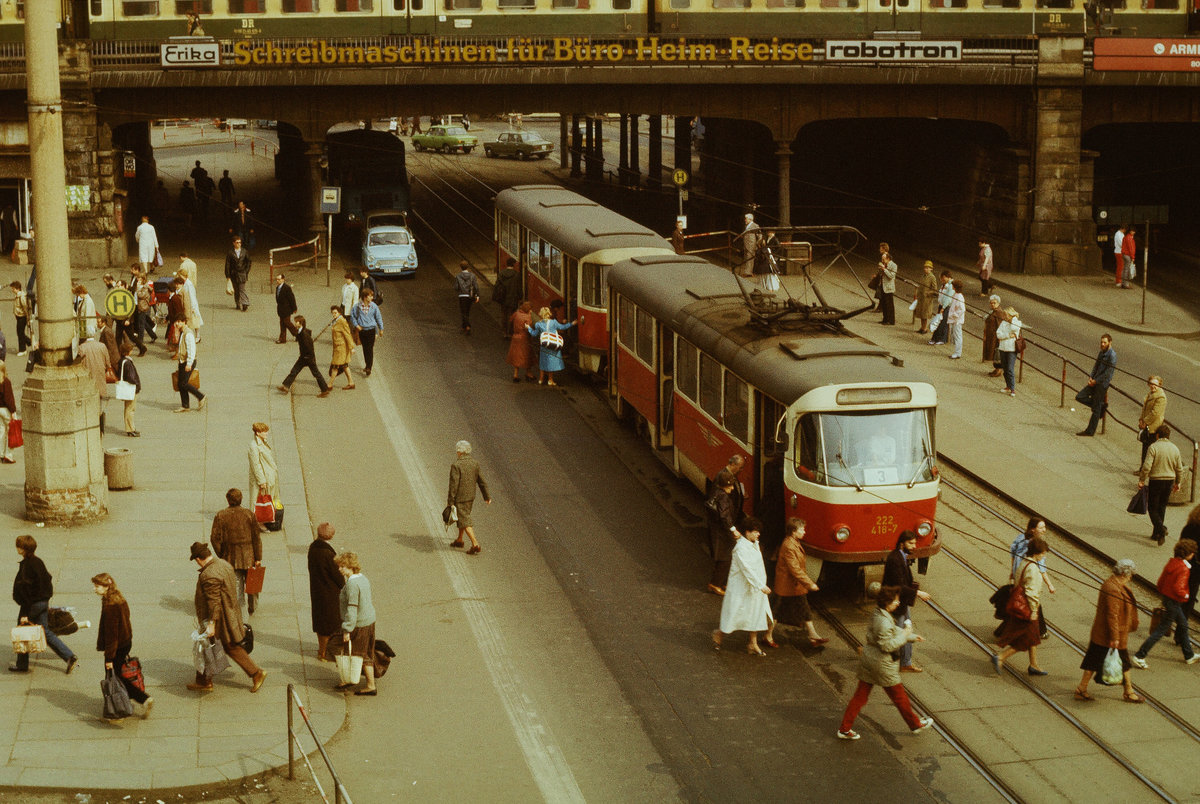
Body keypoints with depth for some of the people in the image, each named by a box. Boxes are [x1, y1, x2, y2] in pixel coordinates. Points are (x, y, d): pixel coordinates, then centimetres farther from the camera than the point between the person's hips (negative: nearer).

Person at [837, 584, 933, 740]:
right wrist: (904, 635, -16)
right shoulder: (883, 622, -28)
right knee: (899, 696, 12)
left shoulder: (878, 613, 3)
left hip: (867, 660, 9)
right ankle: (916, 724, 31)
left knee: (860, 695, 12)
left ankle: (844, 729, 14)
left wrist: (912, 636, 20)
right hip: (882, 664, -9)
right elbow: (887, 645, -26)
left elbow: (893, 631, 18)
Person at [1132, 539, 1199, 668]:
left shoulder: (1172, 562, 2)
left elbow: (1161, 581, 7)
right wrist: (1186, 596, -12)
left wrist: (1163, 593, 19)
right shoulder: (1183, 569, -24)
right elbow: (1178, 588, -31)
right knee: (1161, 630, -1)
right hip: (1174, 602, -10)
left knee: (1183, 625, 24)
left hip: (1167, 598, 10)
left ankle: (1189, 656, 39)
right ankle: (1139, 656, 1)